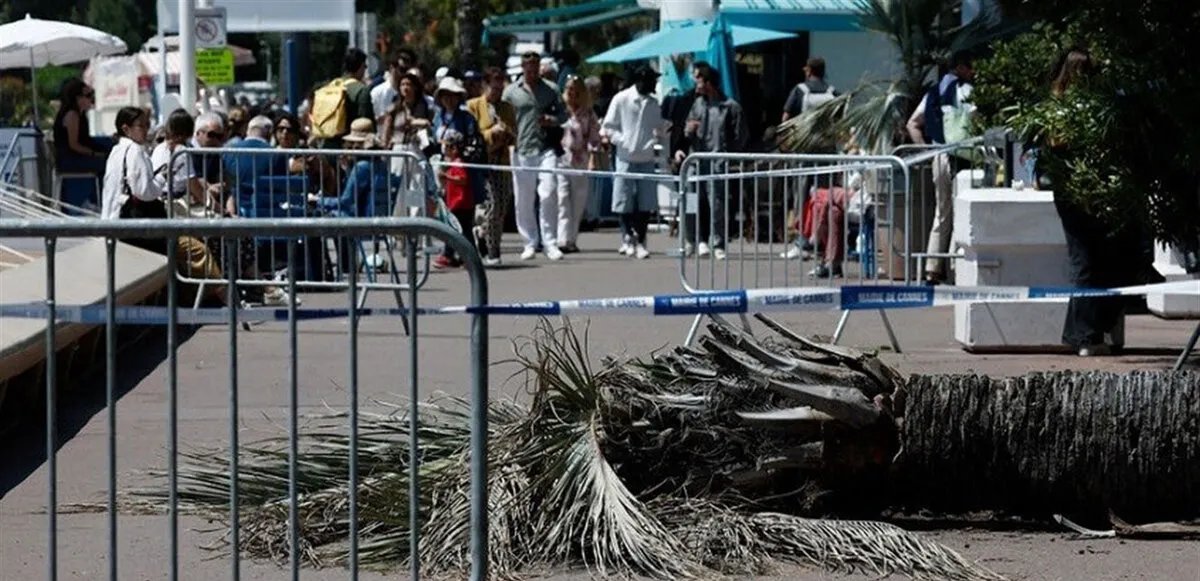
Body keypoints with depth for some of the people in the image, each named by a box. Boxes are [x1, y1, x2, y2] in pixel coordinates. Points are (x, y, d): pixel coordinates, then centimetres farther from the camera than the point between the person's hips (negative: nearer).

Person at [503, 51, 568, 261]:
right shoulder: (511, 92, 9)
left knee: (548, 195, -13)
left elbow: (564, 114, 16)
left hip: (546, 150, -1)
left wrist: (553, 120, -5)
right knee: (523, 201, 4)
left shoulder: (550, 89, 10)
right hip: (521, 152, 1)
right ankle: (530, 243, 17)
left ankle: (550, 243, -7)